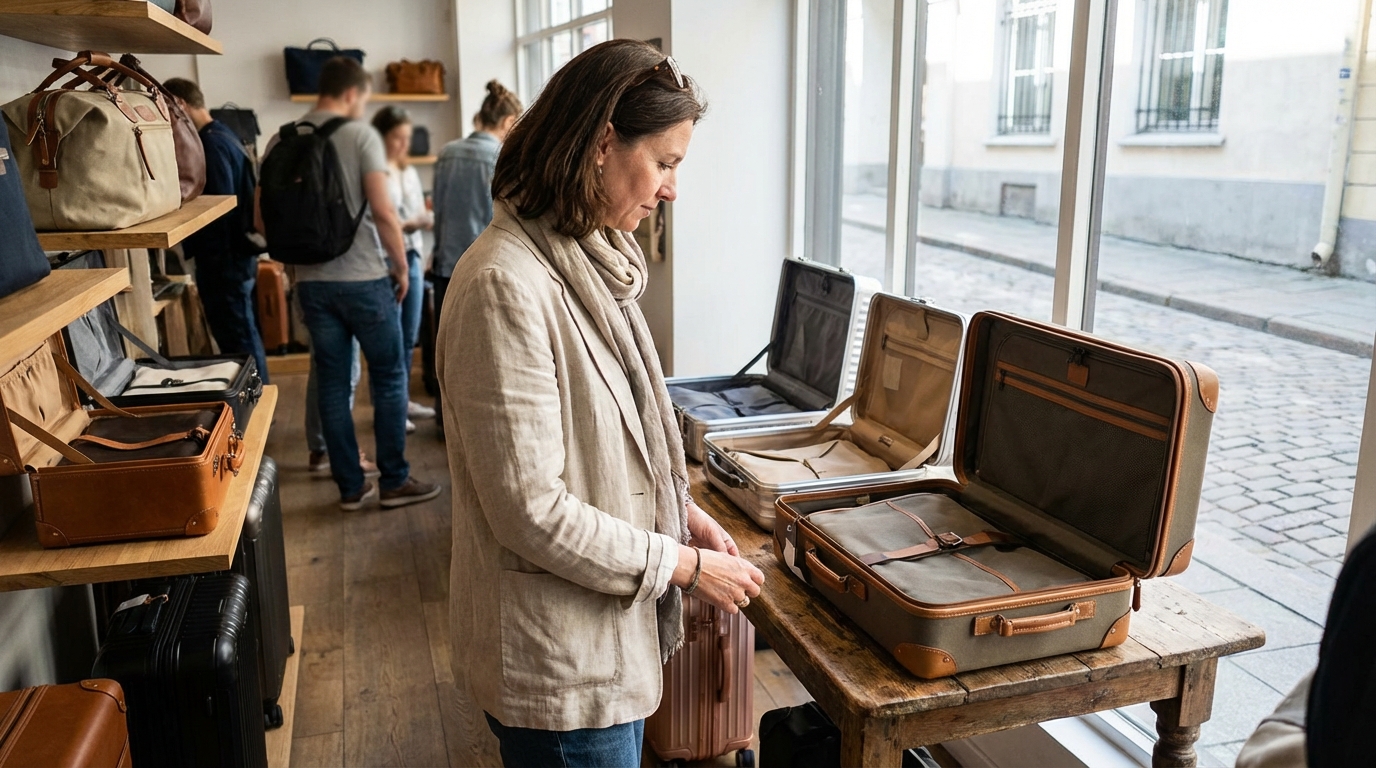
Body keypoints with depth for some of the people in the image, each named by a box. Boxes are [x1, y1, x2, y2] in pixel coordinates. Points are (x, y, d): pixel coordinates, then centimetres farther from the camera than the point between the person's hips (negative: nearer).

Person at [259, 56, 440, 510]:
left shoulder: (282, 140, 7)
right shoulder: (360, 135, -8)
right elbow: (382, 210, -15)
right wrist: (402, 267, -4)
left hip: (311, 281, 5)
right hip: (364, 278, -5)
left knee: (331, 384, 9)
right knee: (389, 379, 6)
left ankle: (350, 486, 15)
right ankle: (394, 481, 11)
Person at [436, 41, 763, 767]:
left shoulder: (592, 261, 3)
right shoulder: (506, 286, -25)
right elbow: (532, 511, -24)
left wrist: (681, 510, 3)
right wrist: (685, 565, -16)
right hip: (559, 663, -8)